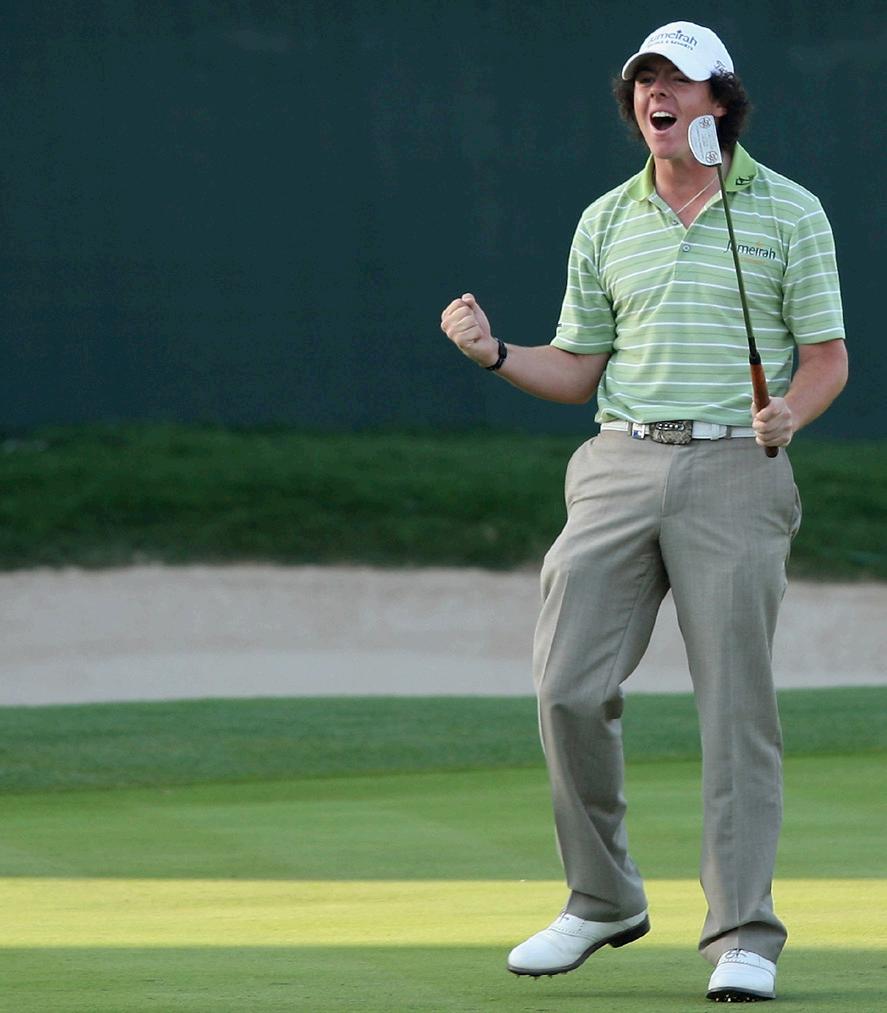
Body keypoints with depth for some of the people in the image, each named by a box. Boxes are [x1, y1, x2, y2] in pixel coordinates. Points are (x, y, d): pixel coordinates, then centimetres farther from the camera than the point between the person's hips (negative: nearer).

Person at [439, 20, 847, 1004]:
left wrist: (788, 413, -15)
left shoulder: (789, 211, 5)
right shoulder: (604, 222, 14)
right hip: (618, 469, 3)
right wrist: (494, 352, 0)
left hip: (735, 471, -3)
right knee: (569, 687, -5)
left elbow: (827, 356, 6)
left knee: (736, 705, -6)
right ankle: (602, 900, 13)